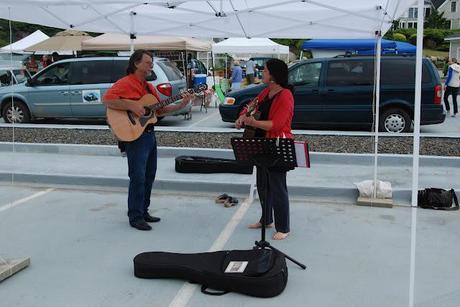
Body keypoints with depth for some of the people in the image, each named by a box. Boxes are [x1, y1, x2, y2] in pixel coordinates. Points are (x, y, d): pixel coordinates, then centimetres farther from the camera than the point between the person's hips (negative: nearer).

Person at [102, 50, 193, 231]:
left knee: (149, 175, 15)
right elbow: (106, 100, -22)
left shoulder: (148, 86, 18)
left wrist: (181, 105, 8)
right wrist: (131, 106, -27)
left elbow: (160, 109, 19)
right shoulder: (125, 83, -10)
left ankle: (143, 211, 27)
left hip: (149, 134, 9)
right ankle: (135, 217, 4)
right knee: (138, 178, -7)